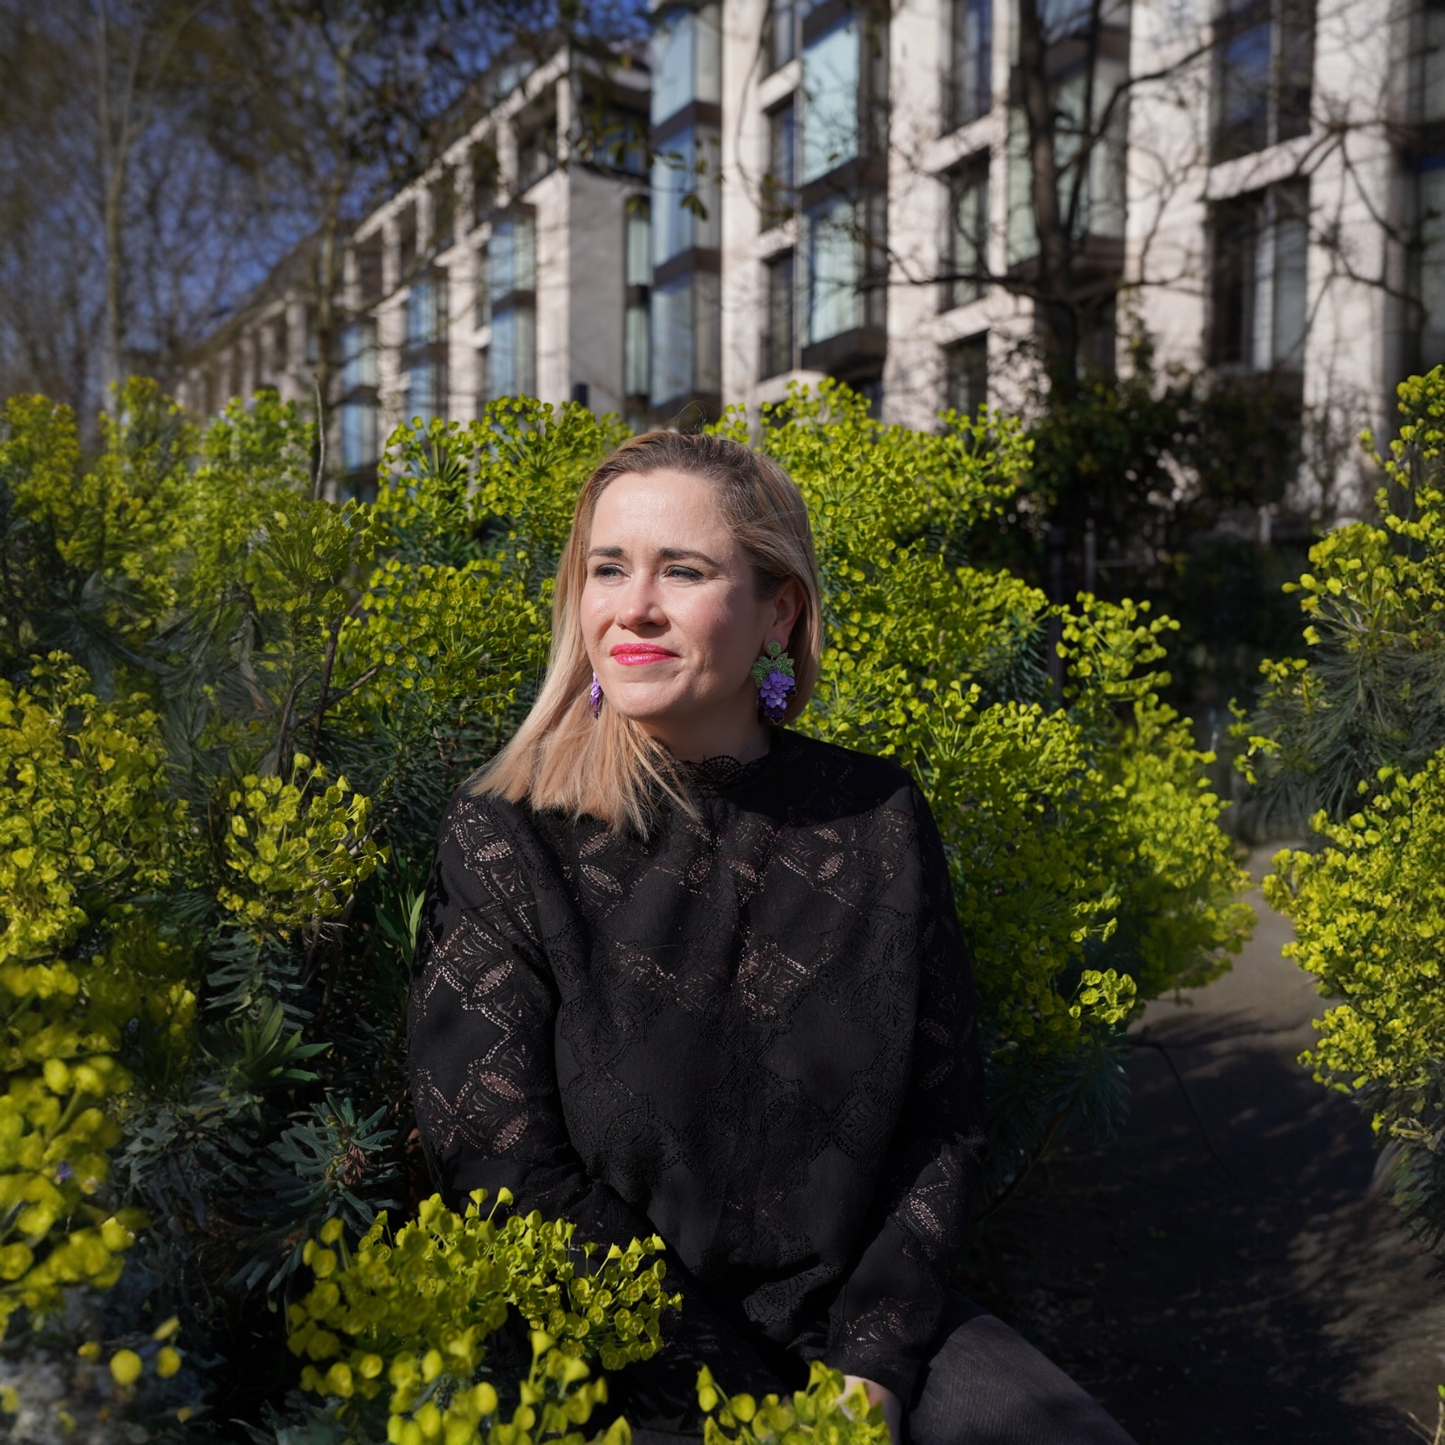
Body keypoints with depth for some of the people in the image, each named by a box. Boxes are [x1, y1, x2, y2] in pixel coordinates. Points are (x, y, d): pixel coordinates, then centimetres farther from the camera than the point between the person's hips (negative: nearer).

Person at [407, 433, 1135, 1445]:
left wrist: (872, 1361, -8)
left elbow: (943, 1116, 2)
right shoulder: (506, 841, -11)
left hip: (857, 1313, 3)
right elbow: (506, 1176, -12)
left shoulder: (879, 818, -3)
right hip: (628, 1363, -2)